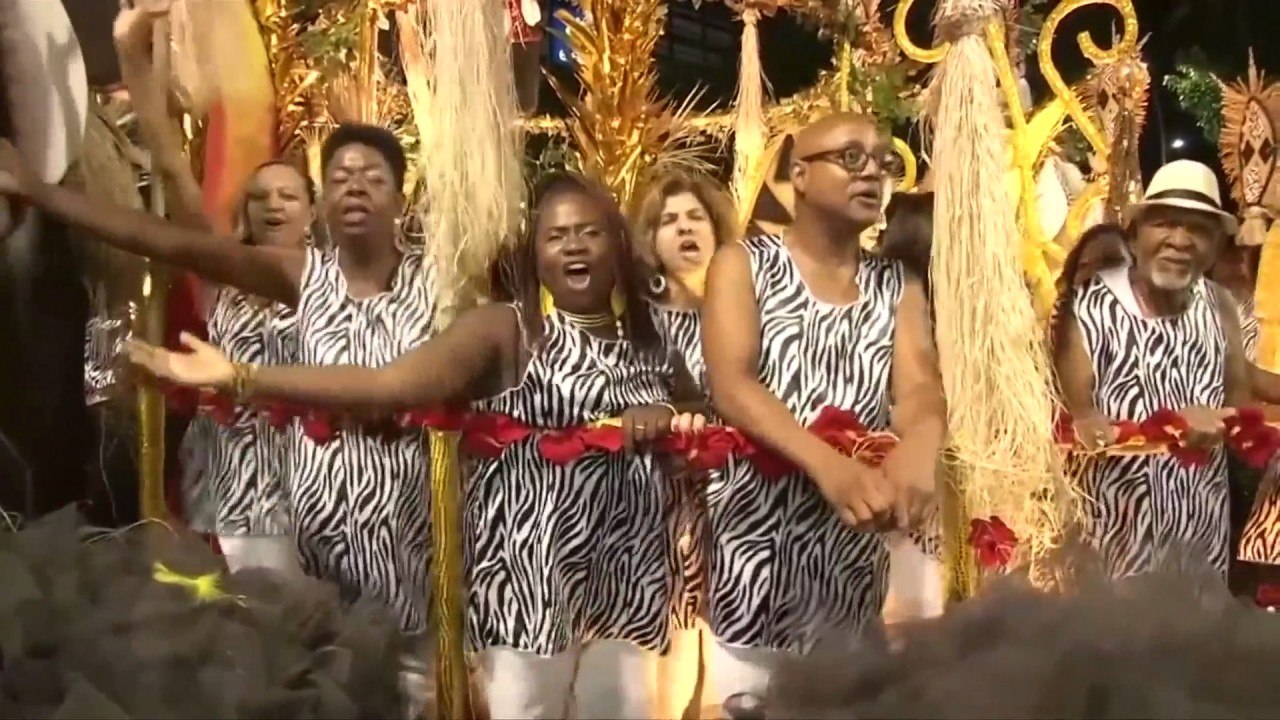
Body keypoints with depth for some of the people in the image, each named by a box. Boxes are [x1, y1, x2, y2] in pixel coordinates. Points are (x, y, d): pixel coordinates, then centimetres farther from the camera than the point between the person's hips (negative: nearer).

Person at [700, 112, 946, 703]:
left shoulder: (898, 289, 10)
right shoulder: (742, 265, 0)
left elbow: (921, 390, -7)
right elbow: (730, 385, -15)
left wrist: (916, 452, -33)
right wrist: (829, 465, -33)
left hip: (852, 557, 3)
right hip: (752, 543, -3)